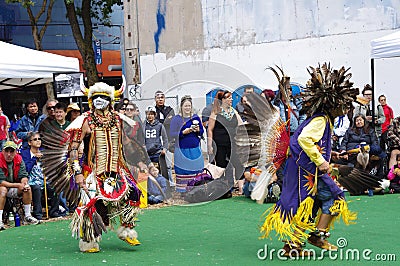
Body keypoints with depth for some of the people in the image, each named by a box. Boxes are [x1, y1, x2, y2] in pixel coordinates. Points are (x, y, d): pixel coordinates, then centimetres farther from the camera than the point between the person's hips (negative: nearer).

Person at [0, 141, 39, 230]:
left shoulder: (19, 160, -3)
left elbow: (23, 176, -5)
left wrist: (24, 183, -29)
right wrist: (17, 185, -30)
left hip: (14, 189, 5)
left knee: (27, 188, -18)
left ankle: (27, 217, -11)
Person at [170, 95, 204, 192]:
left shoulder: (196, 117, 8)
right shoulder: (176, 119, -2)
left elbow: (202, 131, 13)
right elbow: (172, 134, -7)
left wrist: (198, 130, -9)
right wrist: (183, 132, -19)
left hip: (195, 150, 3)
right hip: (182, 150, -3)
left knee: (195, 171, 4)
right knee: (182, 173, -3)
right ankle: (180, 191, 4)